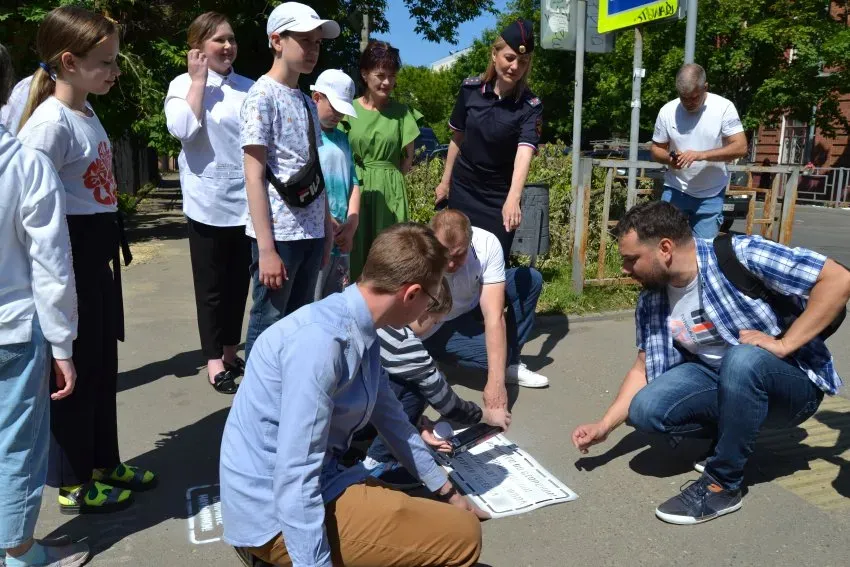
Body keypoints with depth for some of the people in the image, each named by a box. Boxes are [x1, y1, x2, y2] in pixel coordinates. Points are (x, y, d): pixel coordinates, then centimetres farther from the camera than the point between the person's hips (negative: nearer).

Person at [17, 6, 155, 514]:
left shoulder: (89, 114, 10)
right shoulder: (50, 123, -18)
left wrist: (110, 247, 18)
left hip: (100, 252, 9)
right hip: (71, 256, -9)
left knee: (103, 362, 17)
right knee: (75, 367, 3)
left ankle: (104, 462, 34)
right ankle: (72, 485, 21)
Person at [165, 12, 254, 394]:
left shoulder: (248, 87, 10)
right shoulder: (183, 85, 2)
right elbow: (183, 130, -16)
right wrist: (199, 79, -8)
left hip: (247, 201, 4)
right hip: (209, 203, -3)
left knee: (239, 281, 12)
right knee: (211, 285, 3)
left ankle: (230, 351, 27)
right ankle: (213, 359, 16)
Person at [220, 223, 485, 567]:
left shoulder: (361, 334, 3)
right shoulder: (320, 341, -26)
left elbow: (390, 417, 16)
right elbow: (294, 478, -26)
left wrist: (446, 492, 26)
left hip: (316, 486, 9)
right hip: (278, 514, -9)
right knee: (462, 535, -11)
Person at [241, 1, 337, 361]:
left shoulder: (308, 103, 15)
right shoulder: (262, 95, -7)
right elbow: (254, 176, -13)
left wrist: (327, 232, 13)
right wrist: (266, 248, -18)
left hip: (310, 233, 7)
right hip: (278, 234, -7)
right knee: (267, 327, 1)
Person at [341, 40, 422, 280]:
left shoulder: (402, 113, 2)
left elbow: (408, 158, 6)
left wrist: (387, 179, 0)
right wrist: (356, 180, -3)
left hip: (390, 193, 0)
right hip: (354, 190, 0)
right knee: (354, 249, 4)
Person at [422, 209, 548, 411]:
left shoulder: (487, 244, -29)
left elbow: (494, 316, -33)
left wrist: (496, 383, -40)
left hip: (473, 305, 4)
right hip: (437, 329, -4)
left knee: (530, 279, -13)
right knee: (496, 355, -28)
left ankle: (510, 365, -2)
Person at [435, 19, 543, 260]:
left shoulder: (530, 106, -16)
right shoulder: (470, 88, -8)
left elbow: (524, 153, -32)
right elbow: (457, 138, 5)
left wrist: (513, 199, -48)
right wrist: (446, 181, 10)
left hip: (499, 197, -2)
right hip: (462, 188, 3)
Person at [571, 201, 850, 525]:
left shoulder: (741, 256, -24)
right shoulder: (651, 301, -5)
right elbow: (643, 369, 3)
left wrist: (783, 345, -27)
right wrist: (604, 426, -3)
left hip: (794, 381, -5)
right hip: (716, 377, 5)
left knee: (741, 358, -38)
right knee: (645, 410, -19)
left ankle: (722, 485, -19)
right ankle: (737, 435, 8)